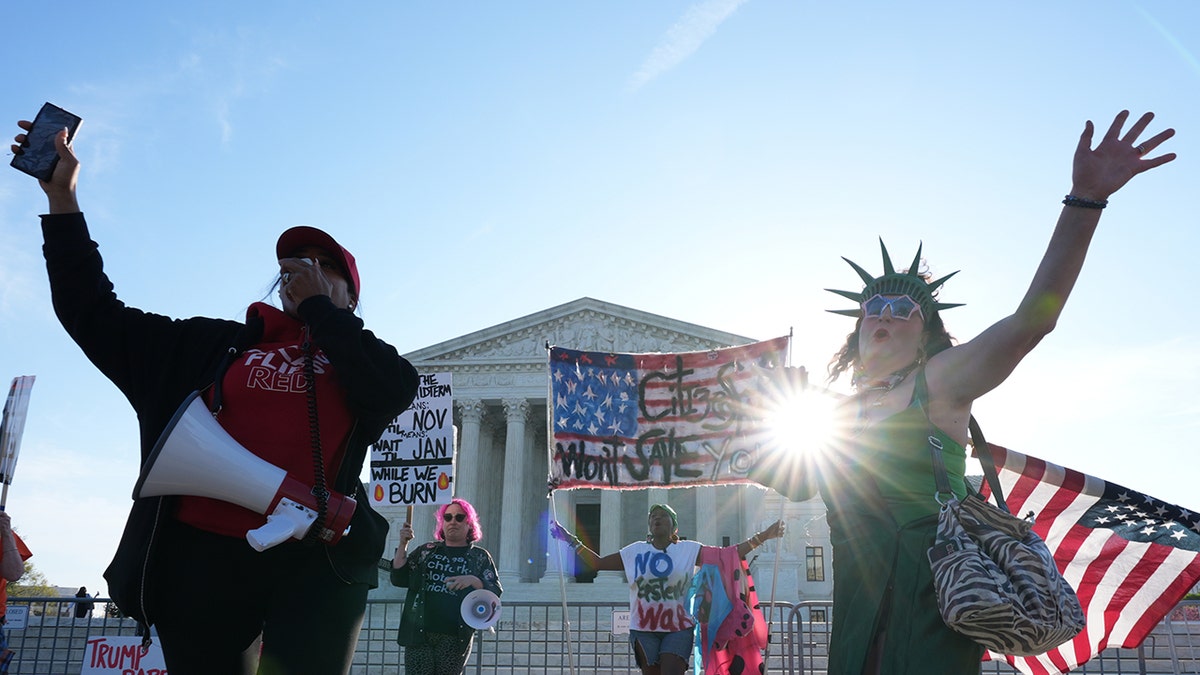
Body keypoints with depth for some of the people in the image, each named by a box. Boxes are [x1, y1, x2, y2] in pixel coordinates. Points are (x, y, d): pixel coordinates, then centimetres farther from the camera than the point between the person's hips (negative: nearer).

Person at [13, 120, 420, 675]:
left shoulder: (360, 357, 16)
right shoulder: (217, 345, 19)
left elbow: (397, 389, -8)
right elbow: (94, 313, 21)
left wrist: (317, 304, 2)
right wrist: (62, 197, 17)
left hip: (317, 566, -1)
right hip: (202, 555, 2)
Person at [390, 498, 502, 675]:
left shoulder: (480, 556, 10)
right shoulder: (426, 551, 16)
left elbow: (495, 592, 2)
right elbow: (399, 579, 10)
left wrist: (473, 580, -17)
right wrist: (403, 545, -2)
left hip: (455, 638, -1)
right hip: (419, 633, 1)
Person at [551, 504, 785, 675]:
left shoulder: (690, 550, 1)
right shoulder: (634, 551, 5)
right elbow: (598, 562, 11)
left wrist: (763, 536, -10)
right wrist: (572, 541, 6)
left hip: (678, 628, -2)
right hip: (644, 630, 2)